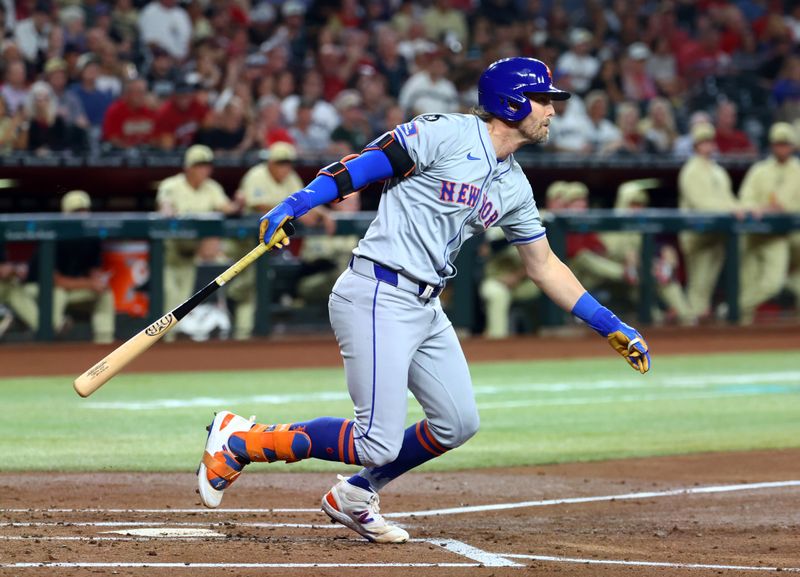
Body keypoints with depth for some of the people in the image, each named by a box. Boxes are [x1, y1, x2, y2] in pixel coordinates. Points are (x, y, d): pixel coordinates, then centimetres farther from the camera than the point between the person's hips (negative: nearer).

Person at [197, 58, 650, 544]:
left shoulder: (514, 187, 14)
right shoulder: (445, 134, -10)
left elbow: (544, 266, 21)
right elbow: (358, 169, -13)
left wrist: (610, 325, 19)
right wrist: (291, 207, -25)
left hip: (426, 309, 9)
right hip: (377, 299, -9)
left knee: (458, 423, 10)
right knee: (378, 445, -14)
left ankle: (355, 497, 26)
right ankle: (238, 440, -1)